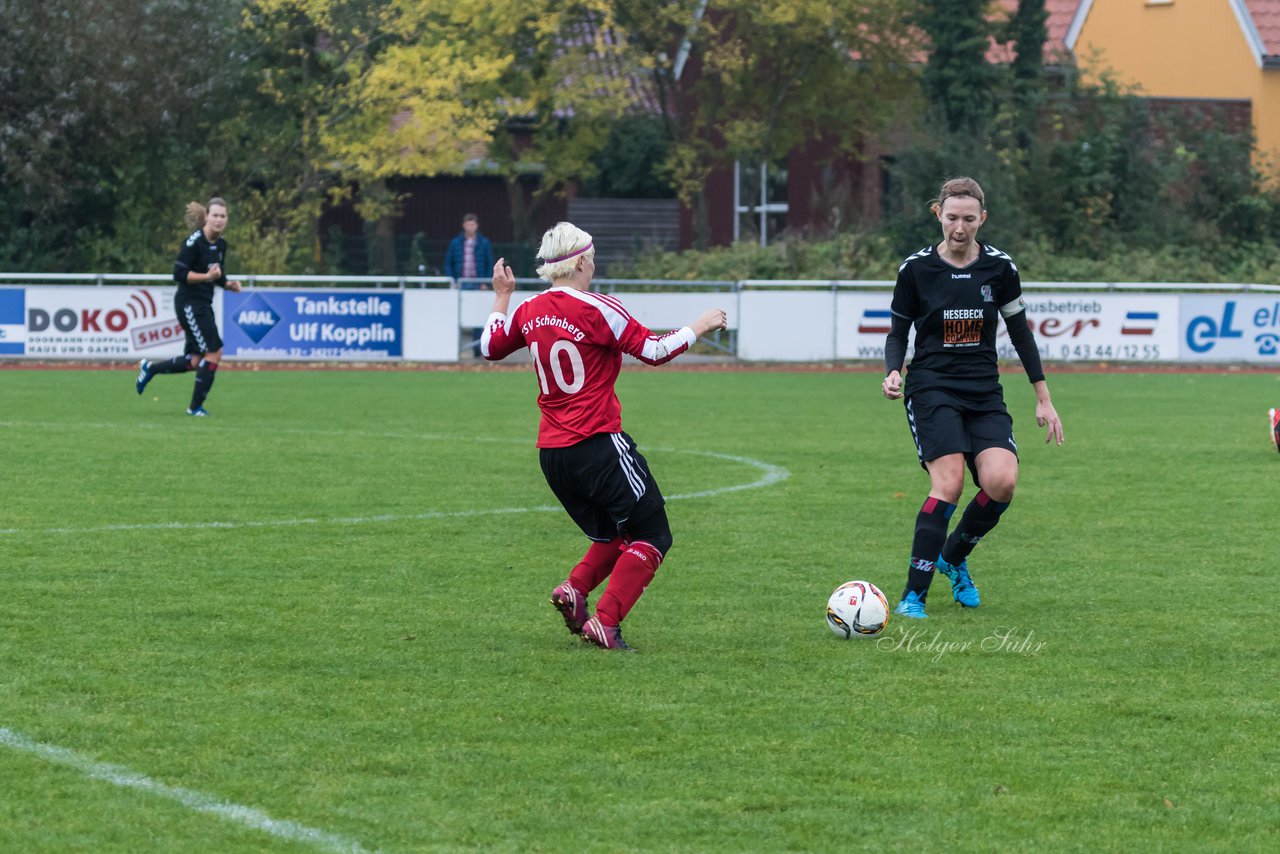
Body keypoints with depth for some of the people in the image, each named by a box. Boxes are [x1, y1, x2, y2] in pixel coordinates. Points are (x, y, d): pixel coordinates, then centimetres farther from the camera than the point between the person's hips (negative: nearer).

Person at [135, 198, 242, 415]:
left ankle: (150, 368, 32)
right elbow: (179, 274, -19)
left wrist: (228, 284, 1)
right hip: (189, 304, -9)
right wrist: (206, 276, -28)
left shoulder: (221, 244, 9)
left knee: (196, 361, 11)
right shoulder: (194, 242, -16)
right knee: (214, 353, -12)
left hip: (204, 304, 9)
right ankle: (196, 406, 0)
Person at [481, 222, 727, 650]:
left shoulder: (529, 312, 6)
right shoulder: (597, 309, -13)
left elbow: (490, 347, 22)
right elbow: (654, 350, -10)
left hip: (551, 453, 7)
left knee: (611, 537, 23)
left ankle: (574, 590, -5)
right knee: (651, 535, 3)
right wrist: (699, 326, 3)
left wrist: (502, 296, 33)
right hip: (598, 446, -7)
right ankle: (605, 622, -11)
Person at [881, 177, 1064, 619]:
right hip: (931, 387, -3)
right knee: (949, 483, -23)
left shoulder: (999, 267, 3)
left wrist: (1043, 399, 11)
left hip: (984, 392, 3)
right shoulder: (916, 268, -2)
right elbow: (898, 332, 7)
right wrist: (892, 372, -14)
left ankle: (954, 557, 11)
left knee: (1002, 482, -18)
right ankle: (914, 595, -18)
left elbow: (1020, 331, 11)